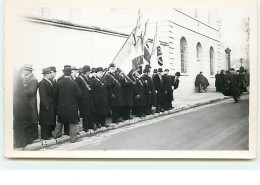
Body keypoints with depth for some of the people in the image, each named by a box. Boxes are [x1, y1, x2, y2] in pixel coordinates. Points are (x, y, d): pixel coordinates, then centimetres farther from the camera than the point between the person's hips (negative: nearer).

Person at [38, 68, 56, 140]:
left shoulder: (50, 82, 11)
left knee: (51, 120, 15)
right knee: (45, 121, 0)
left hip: (52, 106, 9)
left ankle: (49, 133, 26)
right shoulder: (42, 83, -15)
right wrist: (46, 106, -21)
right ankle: (44, 135, 9)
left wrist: (54, 106, 12)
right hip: (46, 106, -8)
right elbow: (43, 96, -19)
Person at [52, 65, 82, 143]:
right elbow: (79, 94, -11)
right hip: (72, 106, -3)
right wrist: (76, 102, 7)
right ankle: (73, 138, 9)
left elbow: (55, 94, 1)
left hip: (62, 106, 3)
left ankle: (56, 134, 31)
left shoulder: (59, 83, -7)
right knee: (72, 122, 6)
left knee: (60, 121, 20)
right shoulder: (74, 83, -14)